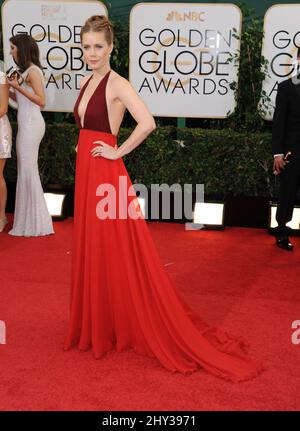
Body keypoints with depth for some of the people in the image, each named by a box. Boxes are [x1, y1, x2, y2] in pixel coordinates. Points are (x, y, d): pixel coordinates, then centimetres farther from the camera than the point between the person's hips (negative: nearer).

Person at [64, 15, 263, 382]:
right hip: (86, 173, 9)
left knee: (117, 255, -1)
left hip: (107, 176, -8)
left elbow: (147, 123, -27)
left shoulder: (117, 83, -13)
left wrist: (118, 152, -17)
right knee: (91, 252, 15)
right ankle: (98, 325, 28)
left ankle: (126, 326, 14)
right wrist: (85, 150, 12)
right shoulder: (86, 82, 12)